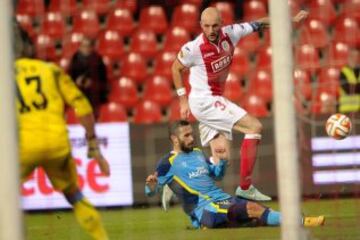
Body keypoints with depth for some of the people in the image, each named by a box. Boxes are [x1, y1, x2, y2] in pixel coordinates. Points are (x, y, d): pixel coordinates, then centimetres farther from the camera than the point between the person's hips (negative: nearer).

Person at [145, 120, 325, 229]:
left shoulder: (197, 154, 19)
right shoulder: (169, 163, -3)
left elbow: (216, 175, 30)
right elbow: (151, 192, -7)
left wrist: (222, 160, 10)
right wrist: (151, 184, -31)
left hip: (222, 200, 9)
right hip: (203, 209, -9)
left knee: (254, 210, -14)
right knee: (252, 209, -26)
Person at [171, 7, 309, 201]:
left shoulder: (230, 33, -7)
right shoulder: (193, 48, -20)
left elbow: (259, 24, 5)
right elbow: (176, 68, -3)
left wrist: (291, 20, 3)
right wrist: (183, 101, -1)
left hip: (214, 101, 7)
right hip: (204, 100, -7)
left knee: (221, 158, 5)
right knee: (254, 127, -15)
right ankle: (245, 187, -15)